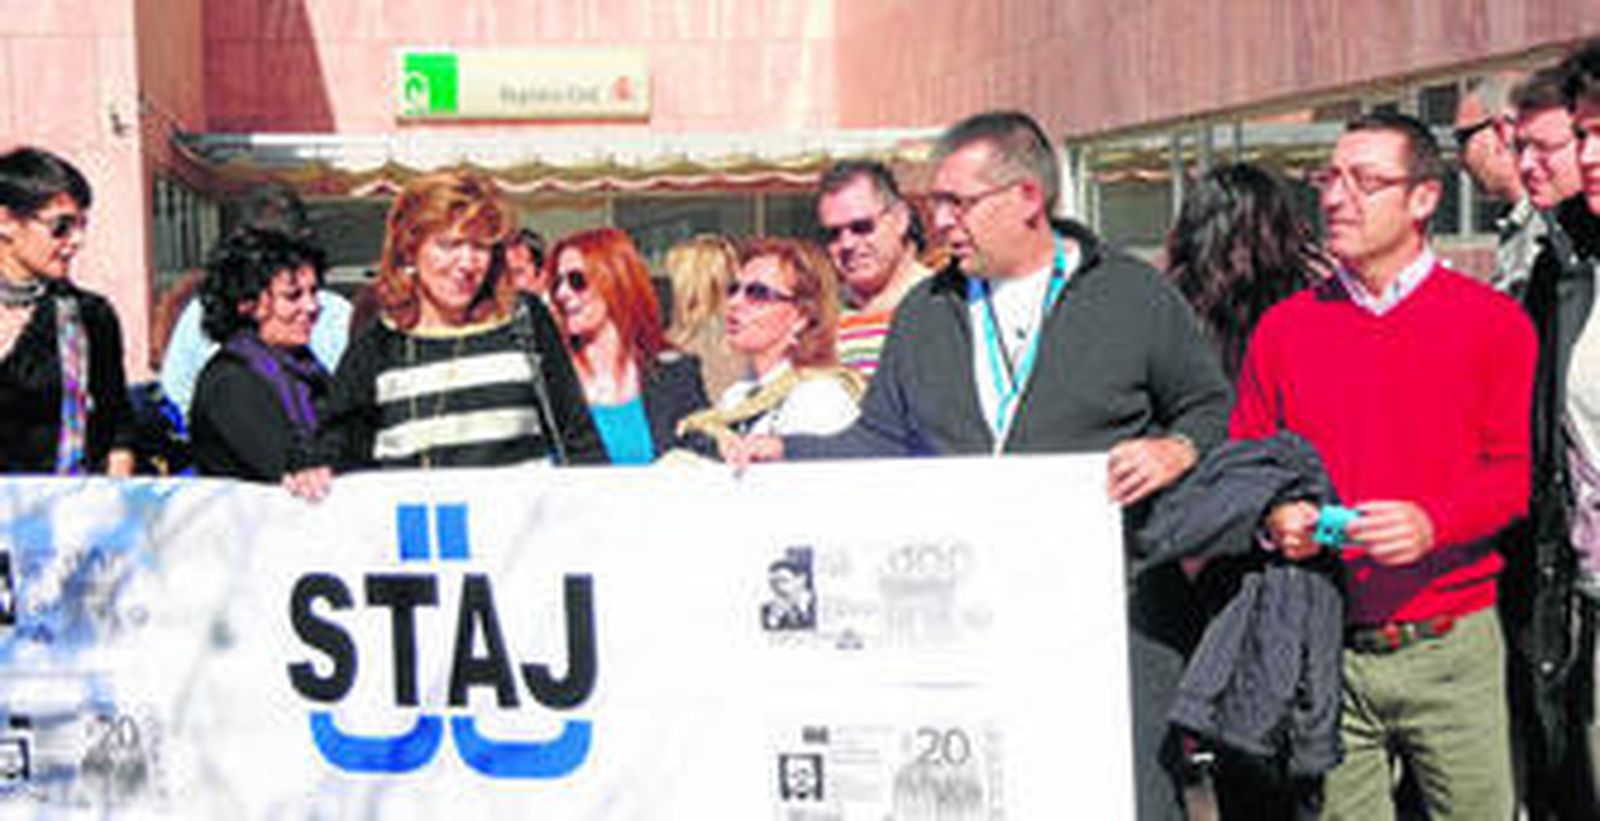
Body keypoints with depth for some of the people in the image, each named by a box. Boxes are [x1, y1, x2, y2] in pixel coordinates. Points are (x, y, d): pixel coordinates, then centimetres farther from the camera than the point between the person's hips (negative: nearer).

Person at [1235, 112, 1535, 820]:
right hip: (1324, 655, 2)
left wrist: (1432, 523, -19)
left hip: (1451, 649, -1)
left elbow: (1518, 468, -2)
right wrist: (1274, 518, -8)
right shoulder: (1283, 326, 8)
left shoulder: (1493, 322, 2)